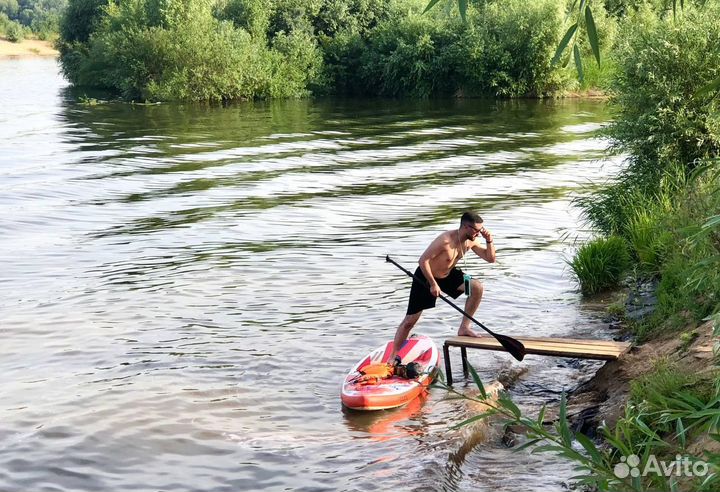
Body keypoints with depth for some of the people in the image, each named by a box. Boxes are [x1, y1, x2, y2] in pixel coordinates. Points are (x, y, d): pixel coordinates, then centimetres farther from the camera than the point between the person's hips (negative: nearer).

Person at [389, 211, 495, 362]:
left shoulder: (470, 241, -10)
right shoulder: (446, 240, -32)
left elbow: (490, 259, -2)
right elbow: (423, 260, -29)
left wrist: (489, 241, -19)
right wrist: (433, 284, -26)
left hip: (448, 274, 6)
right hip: (425, 276, -6)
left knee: (477, 287, -16)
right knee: (410, 321, -3)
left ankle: (464, 328, -4)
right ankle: (392, 357, 11)